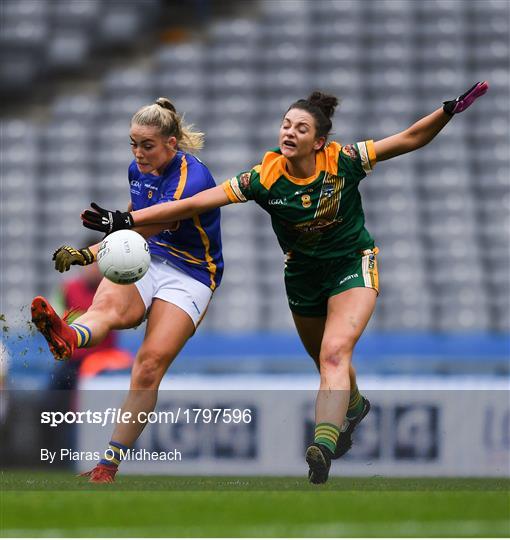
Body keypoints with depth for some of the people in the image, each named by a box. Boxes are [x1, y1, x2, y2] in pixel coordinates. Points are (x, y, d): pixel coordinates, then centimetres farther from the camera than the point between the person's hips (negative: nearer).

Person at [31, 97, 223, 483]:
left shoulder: (194, 178, -19)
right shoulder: (138, 169, 5)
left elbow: (151, 224, -33)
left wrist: (89, 254, -45)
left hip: (189, 275, -5)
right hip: (142, 262, 5)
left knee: (150, 363, -22)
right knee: (108, 303, -33)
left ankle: (109, 465, -17)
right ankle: (67, 339, -71)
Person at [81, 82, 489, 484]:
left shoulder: (343, 162, -21)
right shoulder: (265, 178, -20)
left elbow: (410, 139, -14)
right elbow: (195, 204, -22)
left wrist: (450, 109, -30)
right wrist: (126, 221, -28)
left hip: (352, 265, -3)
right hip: (303, 275, 3)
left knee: (335, 353, -25)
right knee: (327, 362, 20)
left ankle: (323, 445, -39)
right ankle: (354, 406, 54)